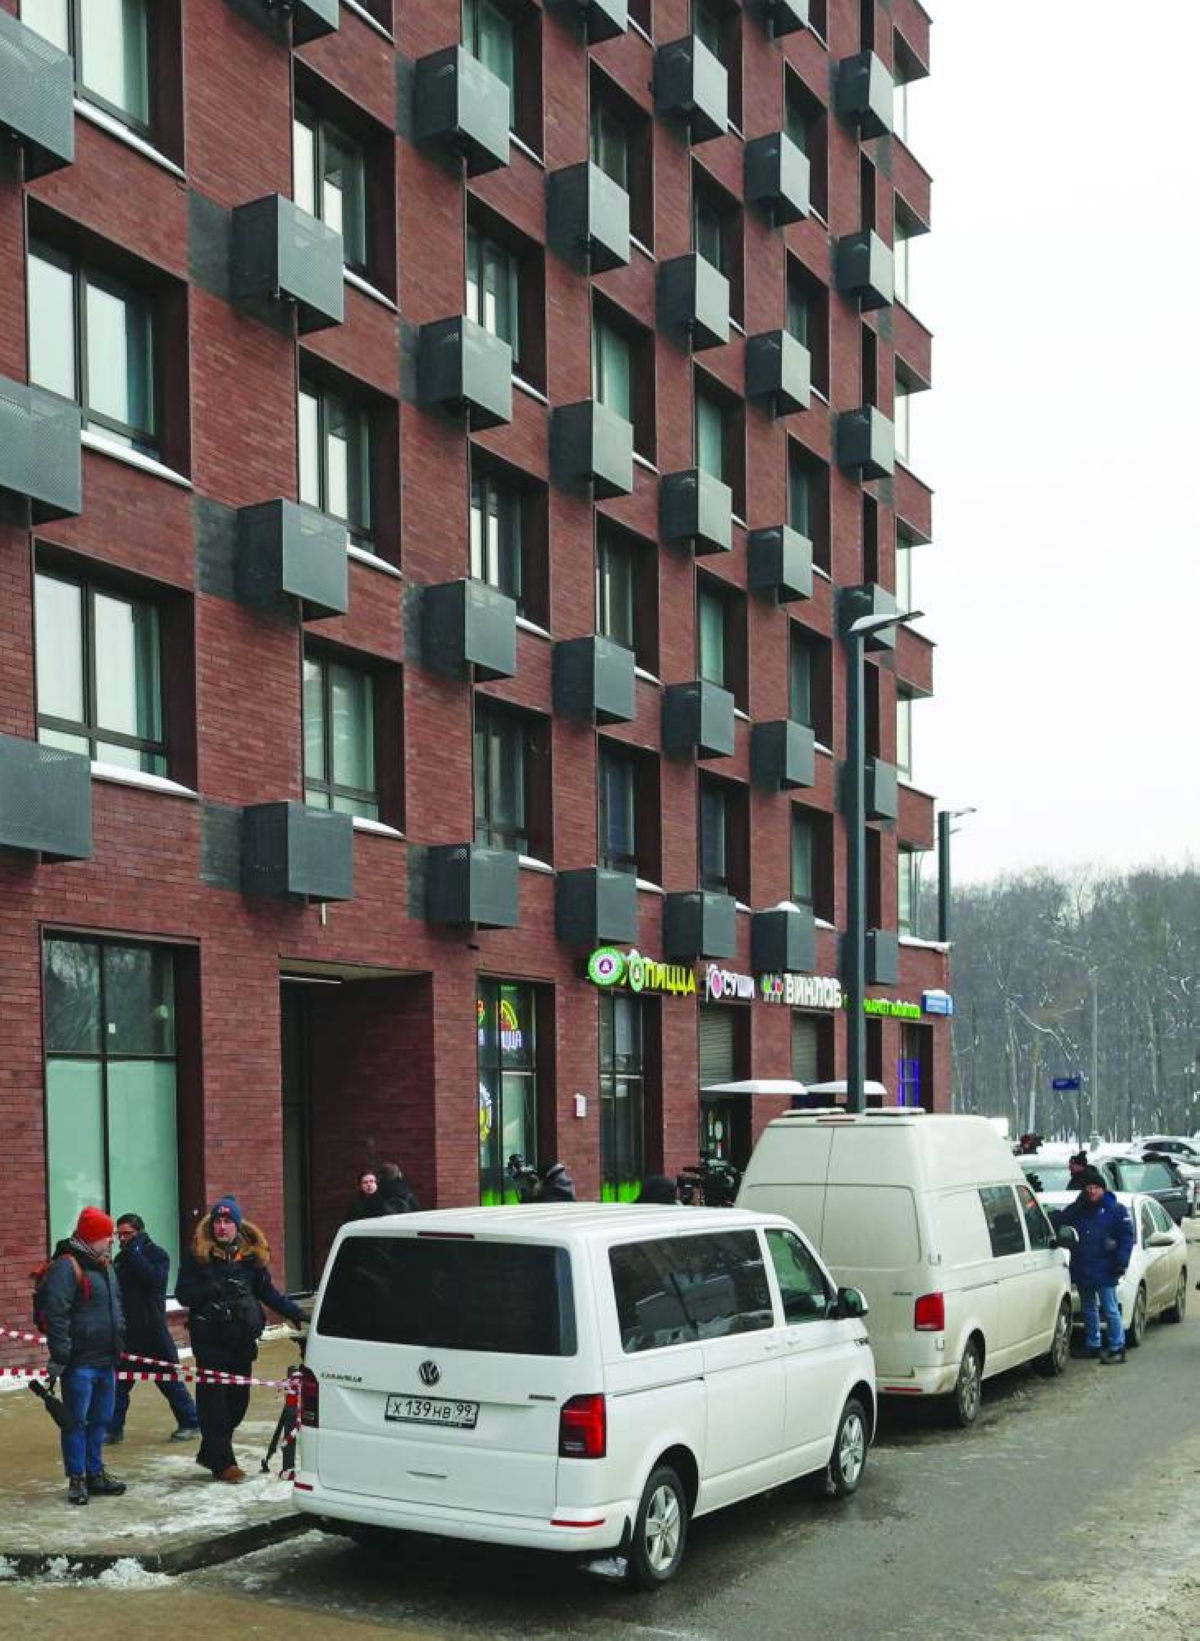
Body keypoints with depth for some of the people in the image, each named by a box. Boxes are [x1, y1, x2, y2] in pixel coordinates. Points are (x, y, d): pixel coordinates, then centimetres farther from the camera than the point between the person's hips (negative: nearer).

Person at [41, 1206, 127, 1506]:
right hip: (79, 1362, -9)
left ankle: (95, 1473, 25)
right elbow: (55, 1314, -19)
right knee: (77, 1421, 0)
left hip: (106, 1360, 9)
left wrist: (119, 1346, 23)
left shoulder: (105, 1266, 15)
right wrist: (59, 1357, -20)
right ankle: (76, 1479, 8)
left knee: (100, 1420, 14)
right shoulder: (66, 1267, -15)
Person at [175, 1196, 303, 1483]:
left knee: (238, 1400, 8)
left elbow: (268, 1292, 15)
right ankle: (222, 1463, 0)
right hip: (209, 1338, -4)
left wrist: (295, 1313, 7)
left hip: (242, 1339, 4)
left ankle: (210, 1453, 24)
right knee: (214, 1400, -5)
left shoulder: (252, 1255, 8)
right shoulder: (197, 1255, -2)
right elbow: (183, 1294, -4)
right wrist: (213, 1290, -19)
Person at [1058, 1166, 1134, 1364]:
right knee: (1088, 1310, 15)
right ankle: (1092, 1346, 25)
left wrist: (1121, 1263, -13)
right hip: (1081, 1270, 6)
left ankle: (1117, 1348, 0)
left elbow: (1127, 1237, -6)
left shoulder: (1116, 1210, -4)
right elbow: (1060, 1222, 17)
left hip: (1104, 1271, -6)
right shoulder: (1077, 1209, 11)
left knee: (1110, 1310, -5)